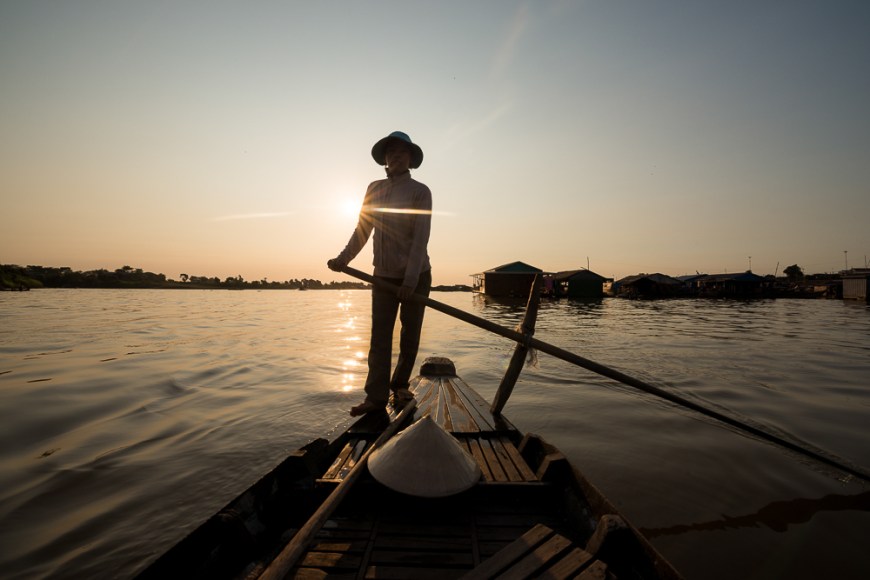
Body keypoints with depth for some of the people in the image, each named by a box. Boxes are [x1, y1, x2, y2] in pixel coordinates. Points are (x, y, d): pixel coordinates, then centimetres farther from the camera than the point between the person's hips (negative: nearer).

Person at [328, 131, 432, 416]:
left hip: (416, 276, -3)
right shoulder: (375, 189, 8)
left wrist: (410, 278, -25)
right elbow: (362, 230, 12)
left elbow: (421, 238, -16)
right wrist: (343, 259, 2)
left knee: (410, 334, 7)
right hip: (383, 275, 4)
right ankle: (376, 396, 5)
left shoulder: (420, 192, -6)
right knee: (379, 335, 0)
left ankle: (400, 384, 25)